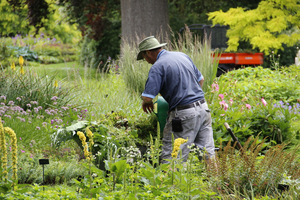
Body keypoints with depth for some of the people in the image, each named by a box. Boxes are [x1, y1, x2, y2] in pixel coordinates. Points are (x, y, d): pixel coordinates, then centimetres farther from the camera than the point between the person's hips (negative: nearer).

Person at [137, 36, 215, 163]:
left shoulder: (157, 67, -9)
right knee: (208, 154, 10)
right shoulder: (183, 56, 15)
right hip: (203, 109, 8)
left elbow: (148, 97, -15)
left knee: (170, 159, -6)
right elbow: (201, 79, 24)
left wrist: (146, 102, 7)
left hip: (183, 114, -8)